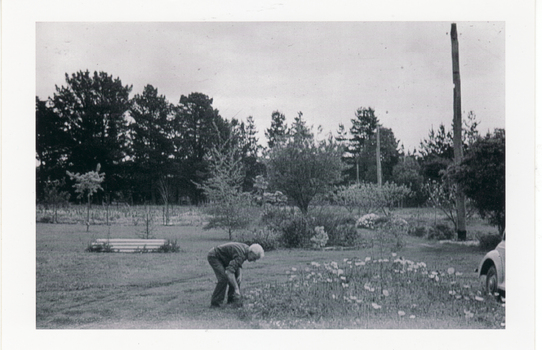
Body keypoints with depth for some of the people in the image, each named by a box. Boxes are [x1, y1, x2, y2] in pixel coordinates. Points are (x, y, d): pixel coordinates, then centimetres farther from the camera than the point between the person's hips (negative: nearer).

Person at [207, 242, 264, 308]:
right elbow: (229, 272, -42)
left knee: (236, 276, 4)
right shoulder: (240, 255, -33)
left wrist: (239, 275, -5)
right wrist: (236, 288, -40)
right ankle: (216, 303, -13)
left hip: (222, 258, 10)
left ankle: (232, 300, 11)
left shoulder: (246, 248, -5)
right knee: (224, 278, -22)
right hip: (214, 256, -10)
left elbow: (238, 263, 12)